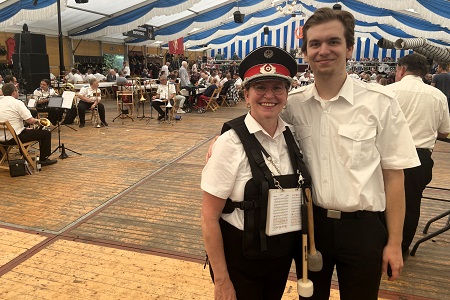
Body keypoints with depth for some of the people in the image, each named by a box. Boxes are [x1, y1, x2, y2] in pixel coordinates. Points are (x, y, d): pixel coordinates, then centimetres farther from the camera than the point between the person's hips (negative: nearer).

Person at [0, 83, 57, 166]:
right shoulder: (17, 103, -13)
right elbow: (30, 120, -19)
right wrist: (37, 120, 4)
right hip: (15, 137, -8)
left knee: (26, 130, 36)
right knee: (46, 133, 2)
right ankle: (43, 159, 7)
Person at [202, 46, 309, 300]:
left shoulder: (292, 135, -6)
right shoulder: (231, 143, -21)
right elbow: (210, 218, -17)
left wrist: (306, 246, 5)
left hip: (283, 252, 5)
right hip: (240, 256, -5)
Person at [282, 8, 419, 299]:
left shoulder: (380, 102, -13)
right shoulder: (293, 103, -4)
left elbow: (393, 175, -8)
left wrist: (394, 242, -4)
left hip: (363, 226, -2)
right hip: (310, 222, 3)